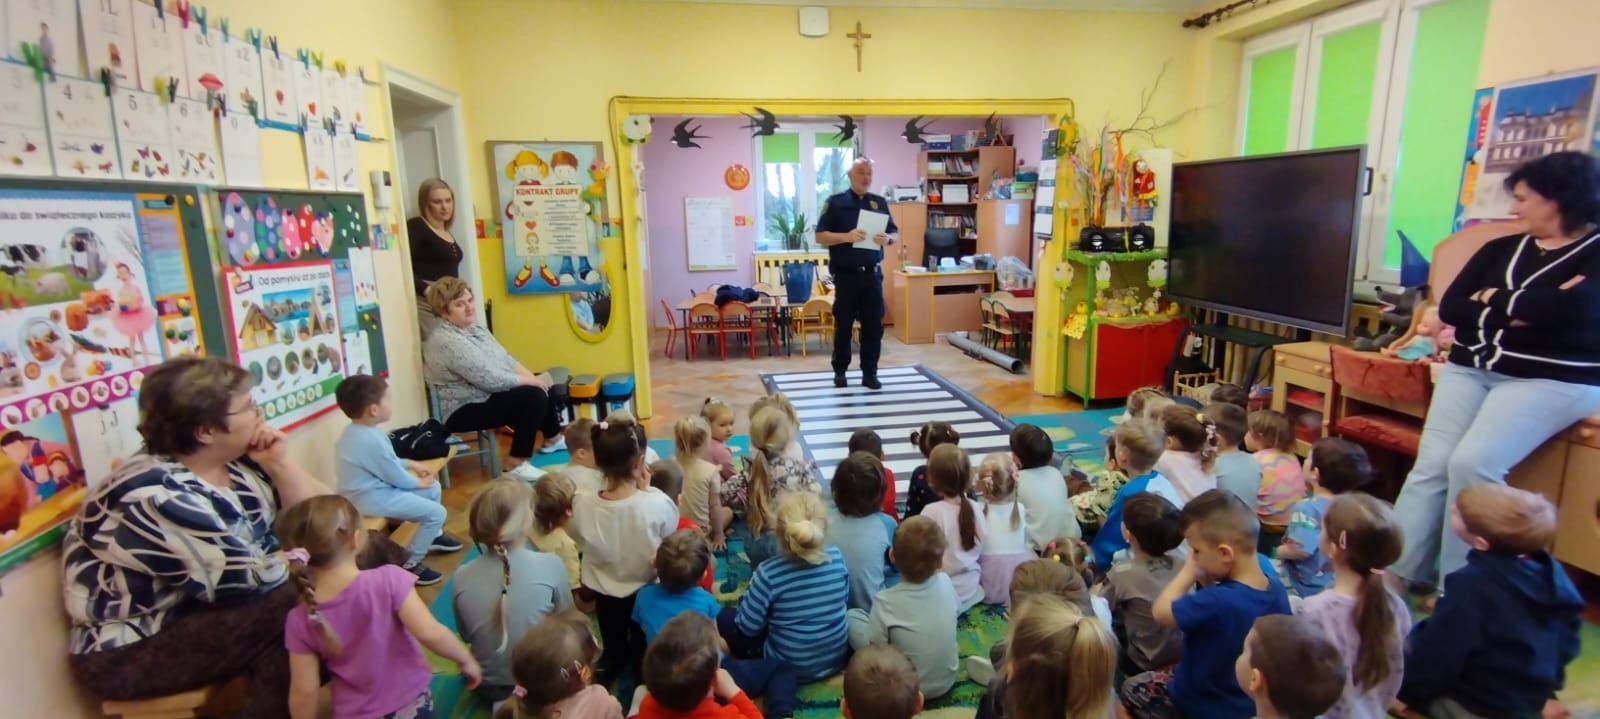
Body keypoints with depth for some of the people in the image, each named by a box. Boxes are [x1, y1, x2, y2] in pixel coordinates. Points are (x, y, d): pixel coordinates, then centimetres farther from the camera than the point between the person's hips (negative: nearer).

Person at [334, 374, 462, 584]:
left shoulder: (357, 431, 3)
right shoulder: (370, 441, -30)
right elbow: (396, 478, -20)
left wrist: (411, 464, 11)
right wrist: (419, 482, -2)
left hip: (375, 487, 11)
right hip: (372, 497, -11)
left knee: (433, 488, 19)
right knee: (436, 512, -11)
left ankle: (434, 536, 38)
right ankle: (409, 565, 0)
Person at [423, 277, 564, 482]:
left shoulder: (475, 327, 7)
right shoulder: (448, 342, -25)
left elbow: (505, 359, 9)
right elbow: (490, 380, -28)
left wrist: (532, 378, -6)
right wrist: (531, 381, -18)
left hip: (486, 395, 10)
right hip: (463, 411, -10)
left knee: (542, 387, 13)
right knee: (534, 397, -23)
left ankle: (553, 439, 32)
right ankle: (516, 465, -16)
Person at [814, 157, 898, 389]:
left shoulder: (880, 202, 10)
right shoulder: (835, 202, -2)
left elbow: (894, 232, 13)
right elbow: (820, 236, -7)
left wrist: (887, 238, -11)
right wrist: (846, 236, -22)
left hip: (872, 273, 3)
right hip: (846, 274, -3)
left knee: (874, 325, 4)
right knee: (843, 325, 5)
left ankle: (869, 373, 13)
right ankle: (840, 372, 18)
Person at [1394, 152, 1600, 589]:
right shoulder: (1501, 249, 16)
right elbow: (1449, 308, 5)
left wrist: (1494, 302, -1)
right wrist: (1525, 309, -8)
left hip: (1552, 379, -5)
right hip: (1471, 368, 5)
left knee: (1472, 463, -24)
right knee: (1431, 464, -13)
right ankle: (1394, 572, -14)